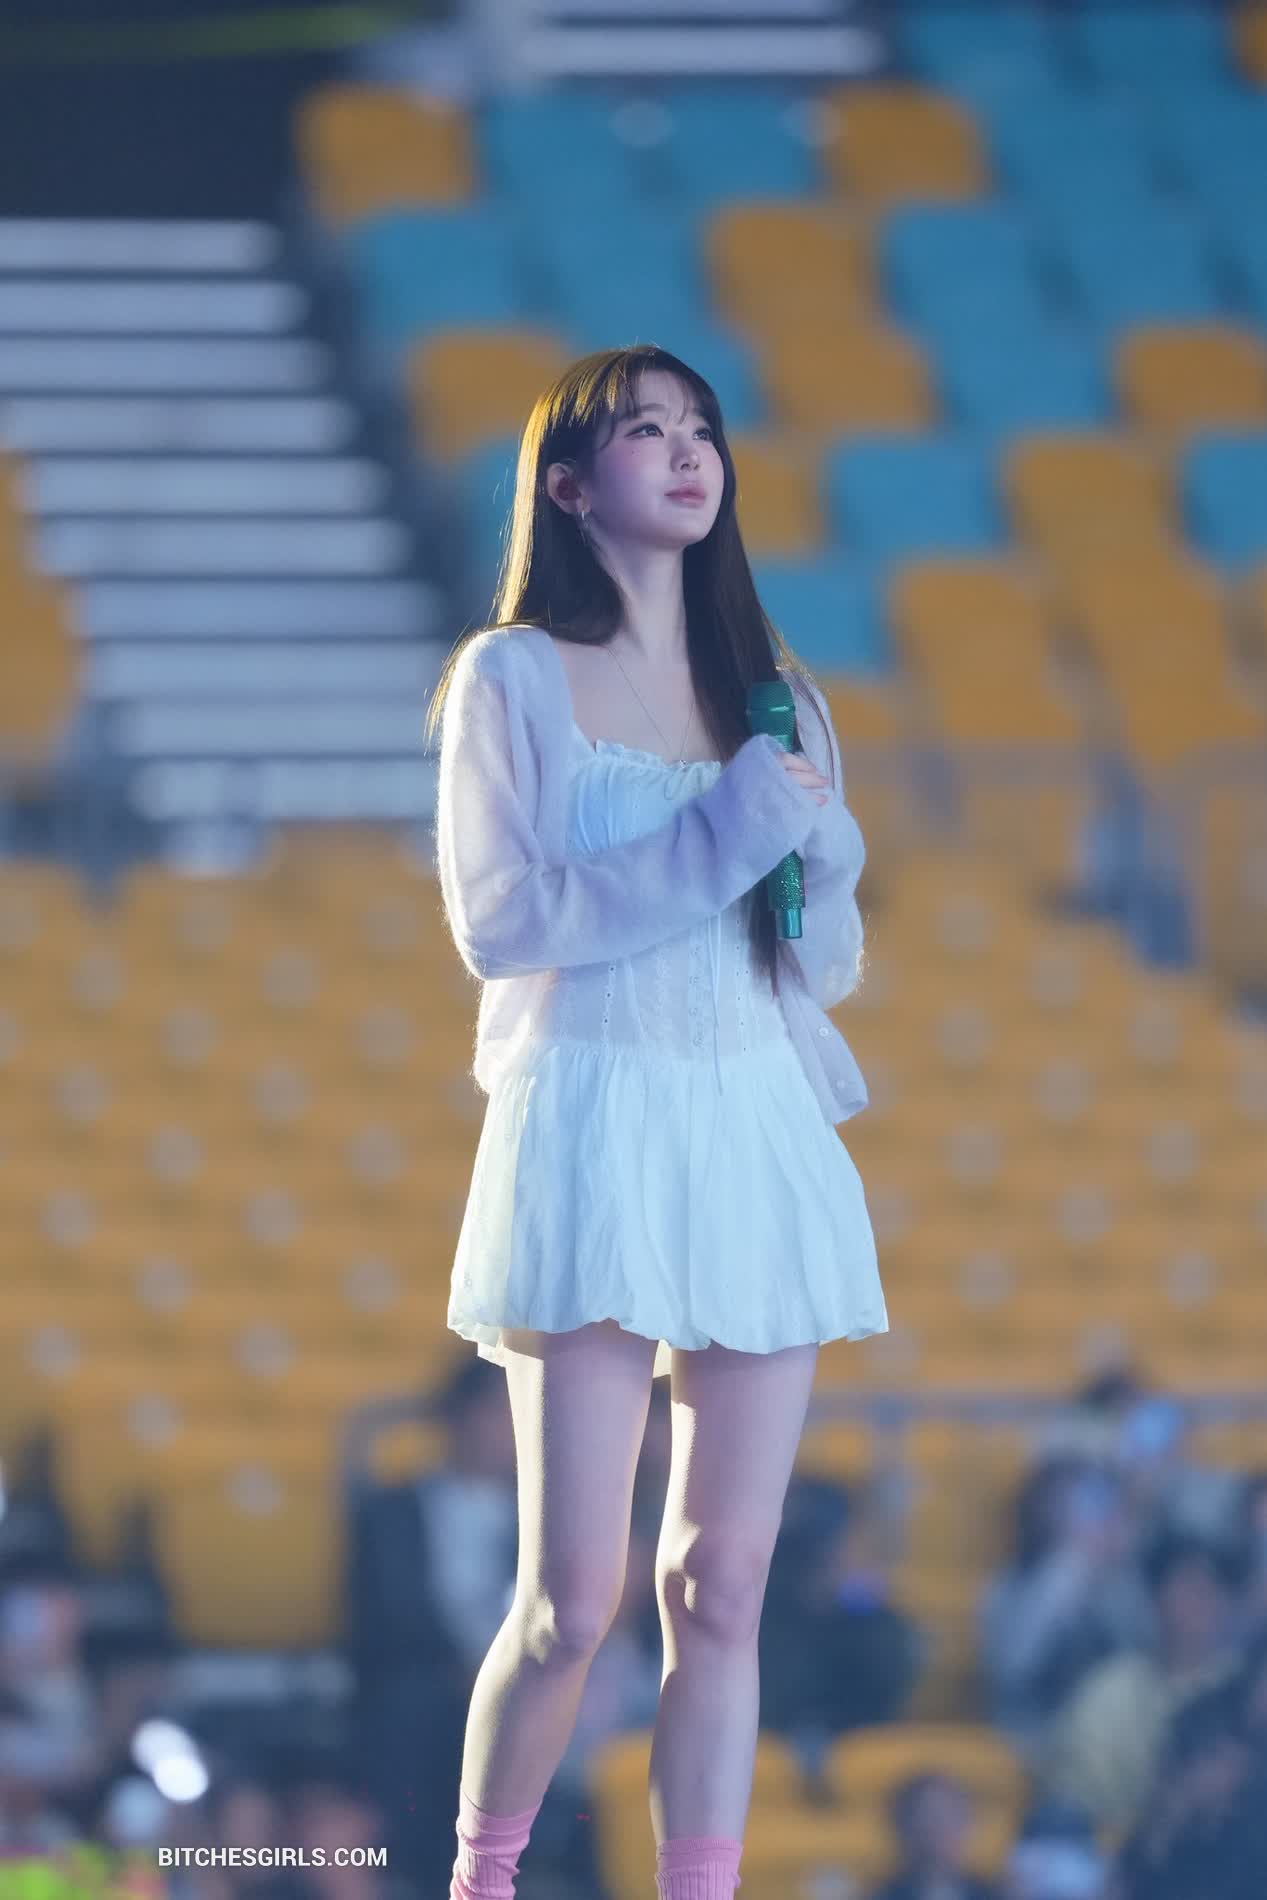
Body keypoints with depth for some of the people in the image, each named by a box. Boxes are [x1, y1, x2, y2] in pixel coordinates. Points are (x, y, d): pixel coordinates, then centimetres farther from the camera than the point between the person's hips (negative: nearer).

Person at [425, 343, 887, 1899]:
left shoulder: (770, 694, 15)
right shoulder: (513, 677, 0)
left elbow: (829, 964, 16)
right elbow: (497, 920, -10)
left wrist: (819, 846, -4)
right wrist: (719, 838, -14)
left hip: (762, 1131, 5)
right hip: (591, 1128, -5)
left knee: (723, 1583, 1)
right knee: (575, 1597, -7)